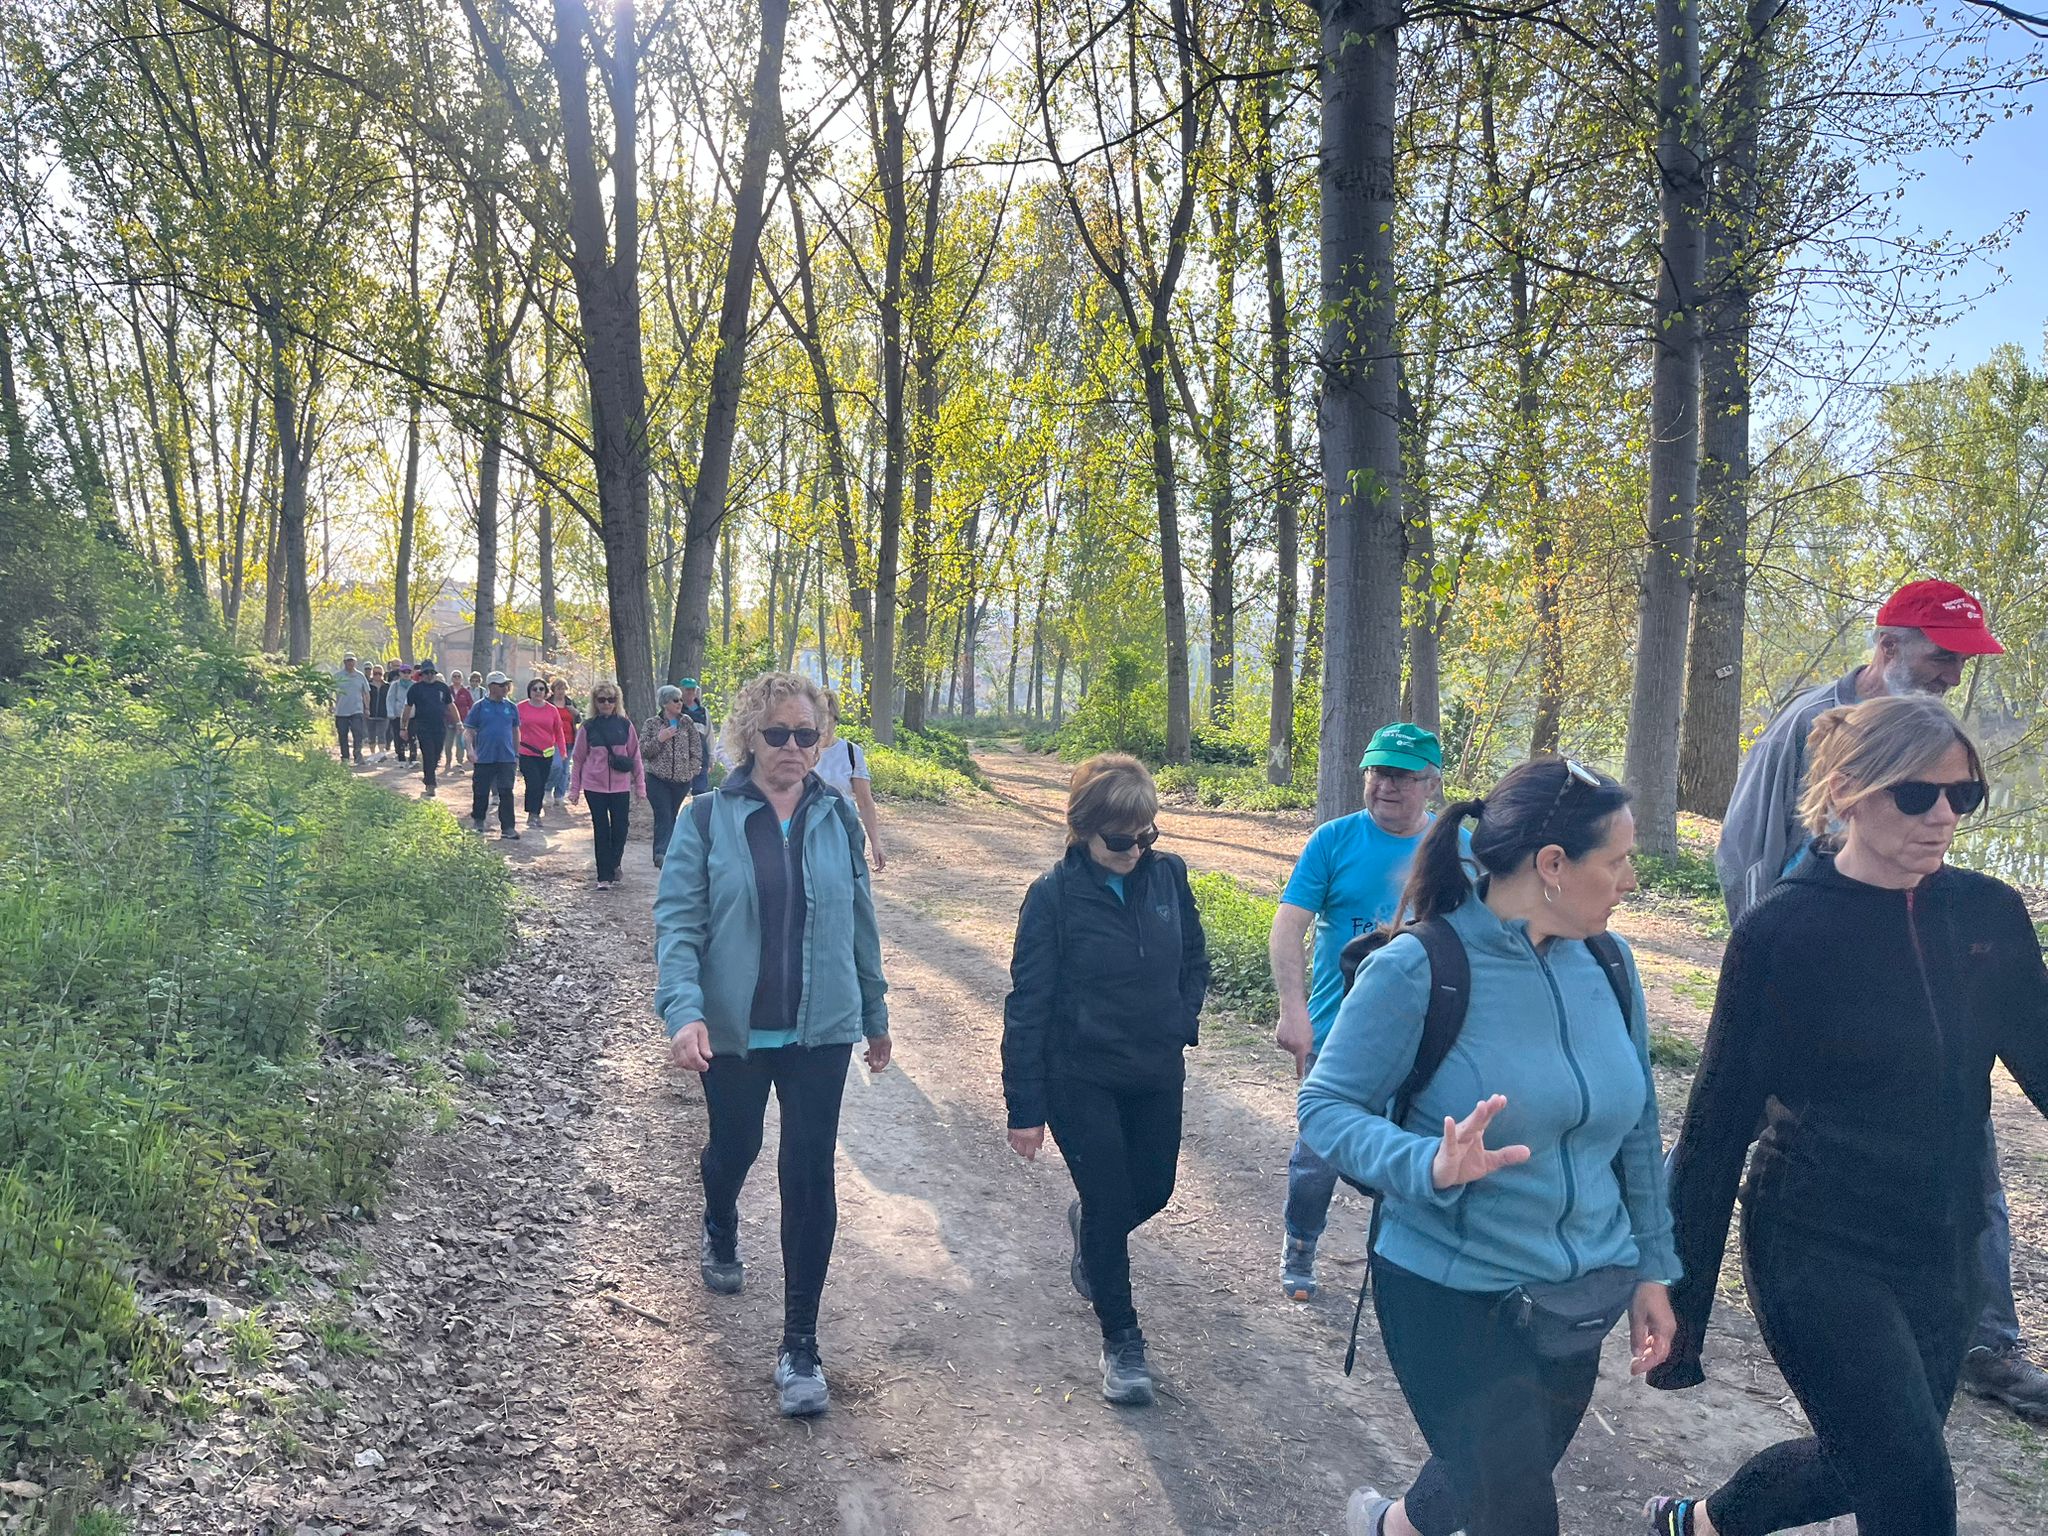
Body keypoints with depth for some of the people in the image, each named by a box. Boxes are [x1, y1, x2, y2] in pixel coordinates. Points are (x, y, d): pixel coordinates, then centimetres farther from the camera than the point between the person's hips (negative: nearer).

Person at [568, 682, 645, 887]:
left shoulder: (625, 725, 4)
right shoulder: (588, 727, 3)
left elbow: (635, 757, 7)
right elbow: (579, 759, 7)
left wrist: (640, 786, 4)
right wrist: (574, 789, 5)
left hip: (621, 786, 0)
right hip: (594, 786, 0)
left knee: (620, 829, 1)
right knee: (601, 831, 3)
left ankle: (614, 864, 28)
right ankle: (604, 877, 9)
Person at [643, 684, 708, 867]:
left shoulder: (686, 722, 7)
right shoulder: (652, 724, 1)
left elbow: (697, 748, 11)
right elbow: (642, 751, -1)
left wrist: (692, 770, 2)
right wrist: (659, 739, -16)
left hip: (682, 780, 3)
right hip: (658, 779, -3)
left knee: (671, 818, 11)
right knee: (663, 818, -14)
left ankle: (660, 855, 20)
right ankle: (662, 853, -22)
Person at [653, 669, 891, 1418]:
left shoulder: (836, 817, -1)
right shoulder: (708, 819, -8)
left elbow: (859, 920, 7)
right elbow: (678, 920, -12)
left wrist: (875, 1013, 13)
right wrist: (683, 1010, -26)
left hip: (821, 1028, 1)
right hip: (734, 1028, 0)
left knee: (810, 1174, -3)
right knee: (734, 1147, 21)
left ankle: (800, 1345, 9)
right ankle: (720, 1232, 57)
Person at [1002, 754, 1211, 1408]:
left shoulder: (1168, 874, -6)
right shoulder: (1054, 894, -16)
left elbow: (1193, 960, 11)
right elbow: (1028, 1004, -13)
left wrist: (1181, 1029, 0)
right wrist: (1024, 1108, -12)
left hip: (1157, 1077, 4)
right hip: (1081, 1079, -4)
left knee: (1152, 1190, 16)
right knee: (1108, 1205, 1)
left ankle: (1092, 1228, 51)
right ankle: (1122, 1340, 21)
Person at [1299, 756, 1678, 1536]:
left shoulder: (1608, 962, -1)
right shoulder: (1419, 967, -19)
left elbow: (1635, 1125, 10)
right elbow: (1326, 1107, -16)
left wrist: (1651, 1266, 12)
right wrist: (1433, 1166, -32)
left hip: (1582, 1298, 6)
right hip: (1454, 1296, -6)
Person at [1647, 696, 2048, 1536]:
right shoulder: (1781, 931, -14)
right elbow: (1717, 1125, -10)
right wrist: (1682, 1306, -8)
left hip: (1940, 1256, 6)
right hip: (1819, 1254, -5)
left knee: (1864, 1463, 20)